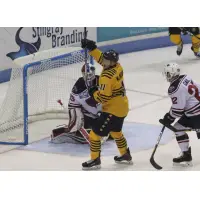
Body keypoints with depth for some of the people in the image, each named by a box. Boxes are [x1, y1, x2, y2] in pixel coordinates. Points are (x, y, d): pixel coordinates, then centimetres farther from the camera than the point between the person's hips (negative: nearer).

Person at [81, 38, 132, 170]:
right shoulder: (117, 66, -3)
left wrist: (94, 92, -8)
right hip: (122, 106, 10)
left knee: (95, 133, -1)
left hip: (113, 110, -10)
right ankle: (125, 156, 41)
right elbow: (101, 58, 12)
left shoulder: (107, 77, -27)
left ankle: (95, 161, 7)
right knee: (115, 131, 29)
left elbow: (103, 98, -27)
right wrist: (91, 48, 0)